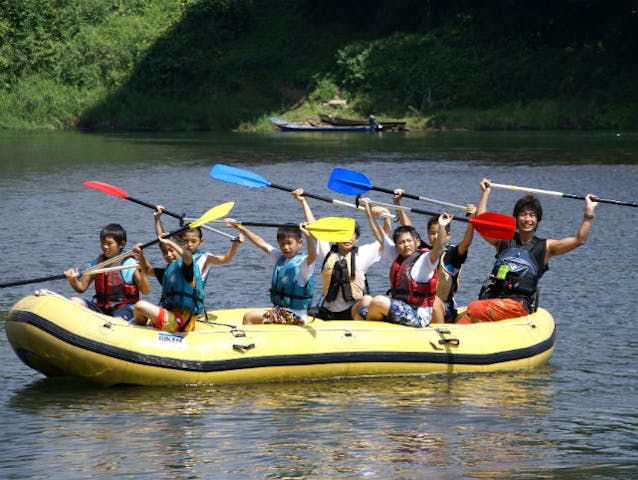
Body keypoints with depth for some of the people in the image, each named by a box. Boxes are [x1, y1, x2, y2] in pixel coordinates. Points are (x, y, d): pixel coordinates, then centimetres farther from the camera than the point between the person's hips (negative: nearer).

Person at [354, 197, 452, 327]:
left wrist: (441, 227, -43)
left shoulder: (425, 259, -8)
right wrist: (368, 210, 24)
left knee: (378, 301, -23)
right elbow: (381, 236, 22)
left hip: (419, 315, -8)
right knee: (366, 299, 3)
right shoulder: (397, 257, 13)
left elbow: (438, 249, -29)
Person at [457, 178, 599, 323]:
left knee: (475, 309, -32)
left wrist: (589, 213, -4)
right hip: (492, 298, 3)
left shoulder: (544, 247, 11)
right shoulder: (504, 240, 18)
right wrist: (485, 193, 16)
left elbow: (579, 240, 2)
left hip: (519, 304, -3)